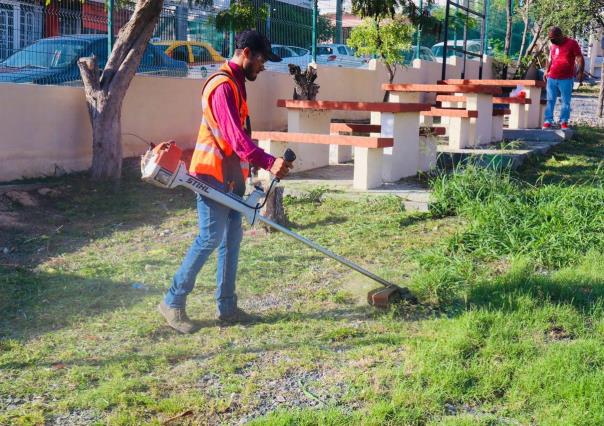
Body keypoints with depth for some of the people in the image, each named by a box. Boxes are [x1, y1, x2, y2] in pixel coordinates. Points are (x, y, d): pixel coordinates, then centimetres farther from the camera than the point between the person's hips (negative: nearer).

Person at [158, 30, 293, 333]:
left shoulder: (235, 83, 16)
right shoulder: (223, 86, -17)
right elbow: (235, 136, -28)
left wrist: (245, 174, 23)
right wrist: (269, 162, -37)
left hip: (230, 177, 10)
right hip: (213, 175, -10)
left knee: (231, 240, 9)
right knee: (210, 239, -8)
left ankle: (226, 307, 15)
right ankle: (172, 302, 2)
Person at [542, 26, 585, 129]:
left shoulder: (572, 43, -5)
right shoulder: (553, 45, 10)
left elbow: (580, 58, -6)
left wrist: (580, 72, -14)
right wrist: (546, 71, 17)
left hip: (566, 79, -4)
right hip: (551, 78, 4)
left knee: (565, 101, 2)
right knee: (550, 101, 5)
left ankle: (564, 122, 9)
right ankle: (548, 121, 8)